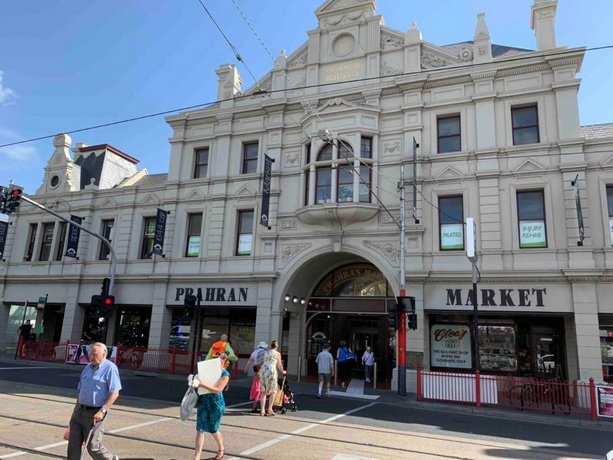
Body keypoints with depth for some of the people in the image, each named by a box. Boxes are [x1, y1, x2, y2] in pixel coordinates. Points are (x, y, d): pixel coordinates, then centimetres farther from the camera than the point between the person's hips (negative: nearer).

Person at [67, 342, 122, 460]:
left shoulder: (110, 368, -12)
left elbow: (115, 393, -17)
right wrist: (76, 410, 20)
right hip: (80, 410, 7)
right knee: (73, 443, 5)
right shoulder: (88, 367, 11)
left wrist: (102, 411, -22)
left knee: (93, 446, -1)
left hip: (95, 413, -7)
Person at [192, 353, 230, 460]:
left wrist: (201, 384, -29)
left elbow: (217, 390, -22)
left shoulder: (225, 374, -11)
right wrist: (195, 380, -9)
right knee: (200, 429, -2)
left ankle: (221, 449, 40)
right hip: (203, 400, 4)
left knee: (213, 429, 13)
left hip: (216, 404, -4)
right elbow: (201, 378, 14)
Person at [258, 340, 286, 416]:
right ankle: (270, 409, 8)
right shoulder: (277, 353, 7)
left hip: (263, 370, 4)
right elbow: (279, 365, 12)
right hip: (271, 371, -4)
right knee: (273, 391, 10)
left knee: (263, 392, 10)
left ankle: (262, 410, 5)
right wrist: (283, 371, 31)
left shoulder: (266, 352, 19)